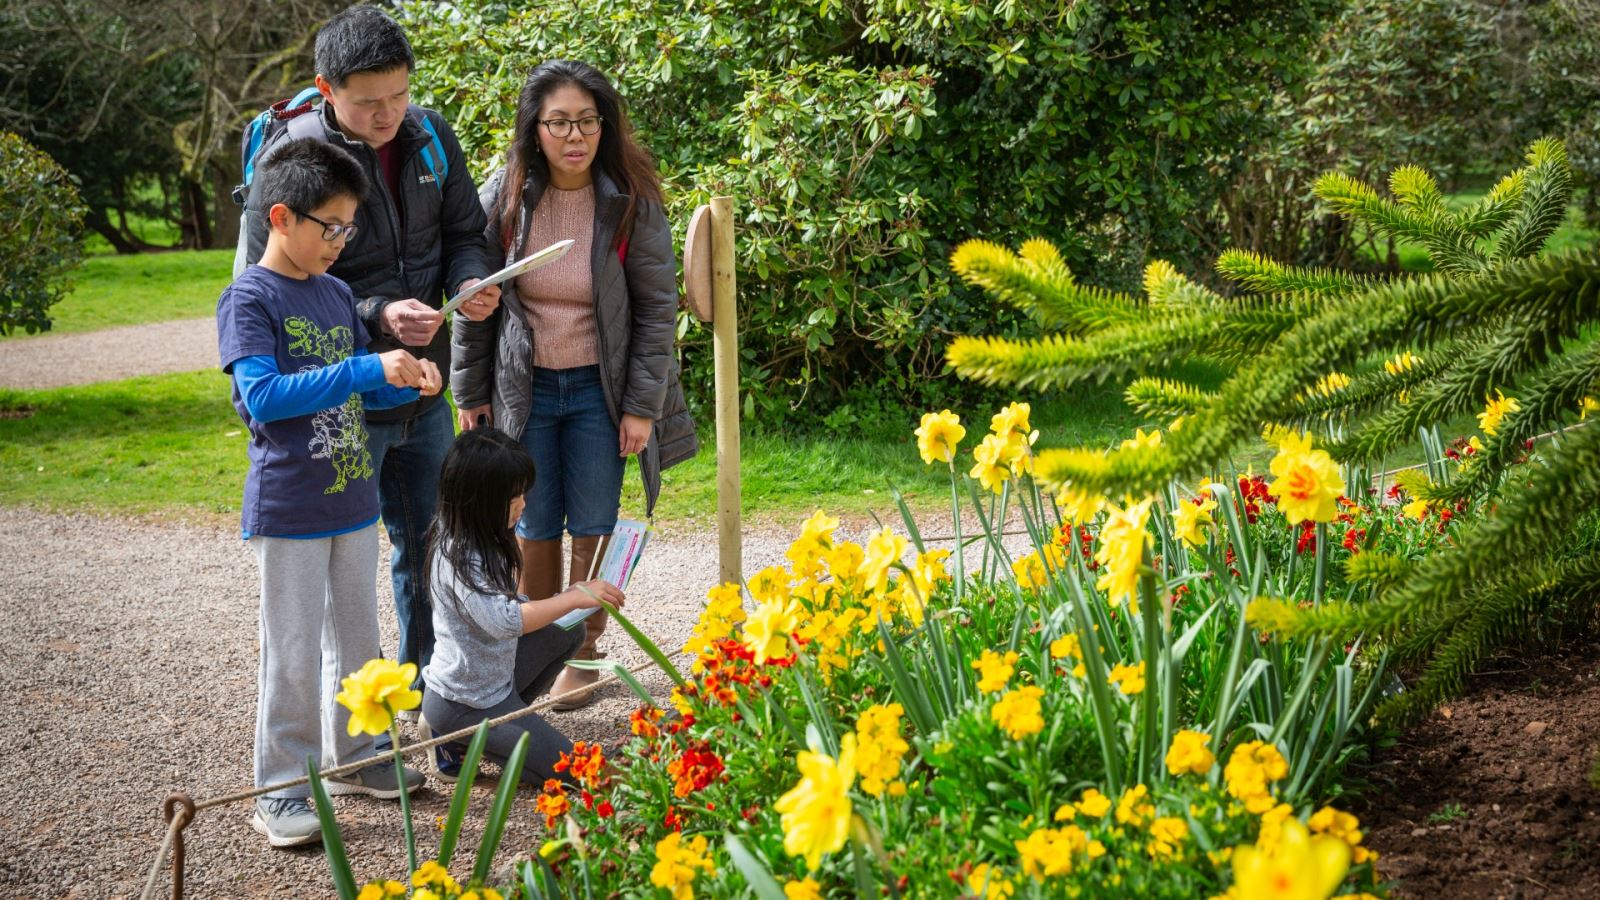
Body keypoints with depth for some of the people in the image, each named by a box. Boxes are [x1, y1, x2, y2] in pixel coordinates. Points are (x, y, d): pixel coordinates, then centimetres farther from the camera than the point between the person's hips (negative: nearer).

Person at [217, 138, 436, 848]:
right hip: (288, 511, -7)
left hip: (353, 500, 7)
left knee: (357, 638, 16)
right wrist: (368, 370, -27)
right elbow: (261, 395, -25)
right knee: (294, 653, -1)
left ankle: (353, 757, 30)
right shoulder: (250, 298, -13)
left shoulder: (336, 293, 9)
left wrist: (405, 381, -4)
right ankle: (281, 790, 8)